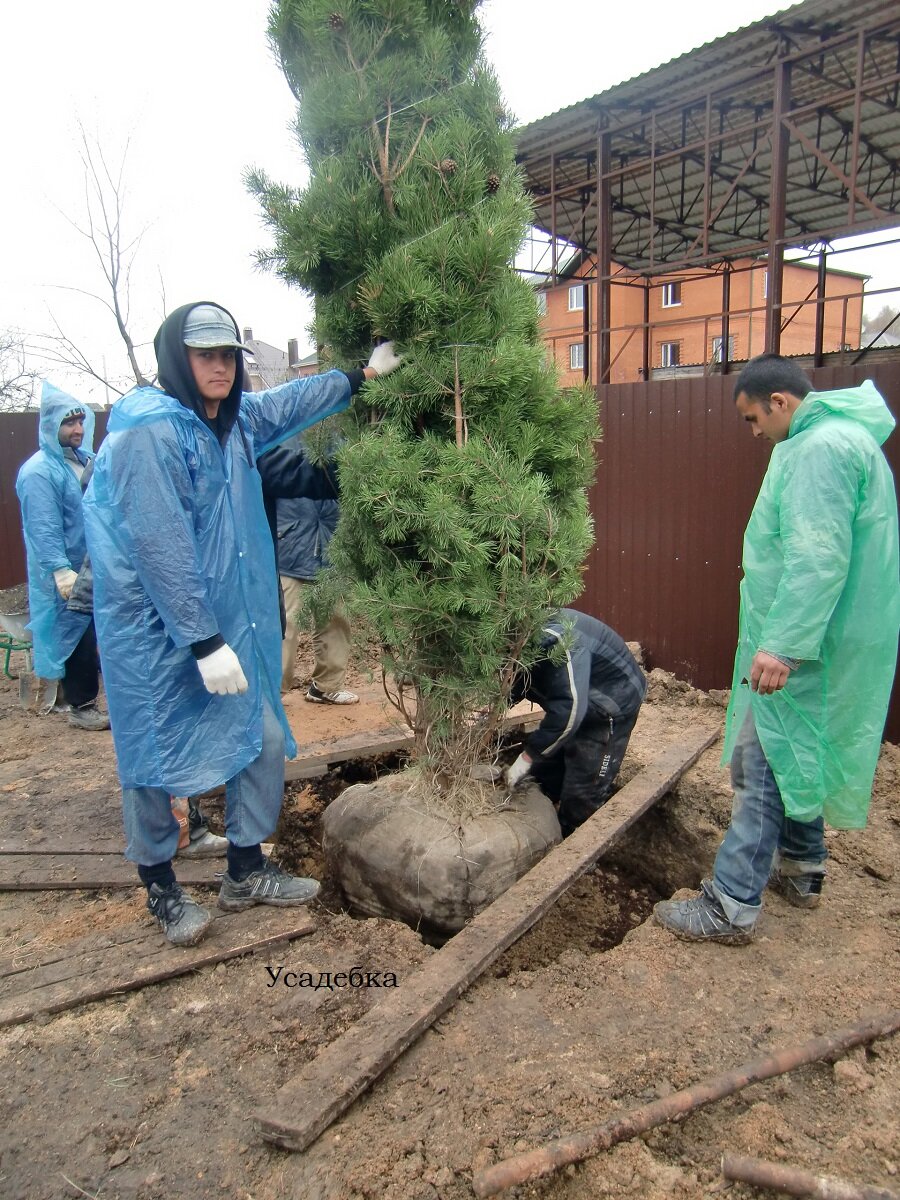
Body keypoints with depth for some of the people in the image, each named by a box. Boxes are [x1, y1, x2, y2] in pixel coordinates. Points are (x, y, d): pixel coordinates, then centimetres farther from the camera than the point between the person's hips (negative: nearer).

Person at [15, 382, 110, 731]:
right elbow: (43, 529, -22)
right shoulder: (39, 472, -16)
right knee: (76, 636, 2)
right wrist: (61, 571, -29)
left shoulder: (83, 460, 9)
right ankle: (82, 707, 14)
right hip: (68, 575, -8)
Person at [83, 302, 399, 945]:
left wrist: (366, 372, 32)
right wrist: (203, 642, -23)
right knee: (154, 760, 6)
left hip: (229, 623, 8)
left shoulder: (235, 418, 7)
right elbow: (159, 547, -23)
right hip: (156, 634, -8)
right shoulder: (149, 430, -18)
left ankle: (246, 872, 30)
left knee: (264, 740, 11)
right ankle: (161, 887, 29)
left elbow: (290, 403, 27)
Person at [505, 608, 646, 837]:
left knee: (582, 795, -6)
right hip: (577, 703, 9)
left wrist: (527, 758, -37)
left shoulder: (558, 640, -38)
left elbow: (570, 709, -42)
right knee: (546, 776, 15)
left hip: (611, 706, -9)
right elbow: (516, 683, 4)